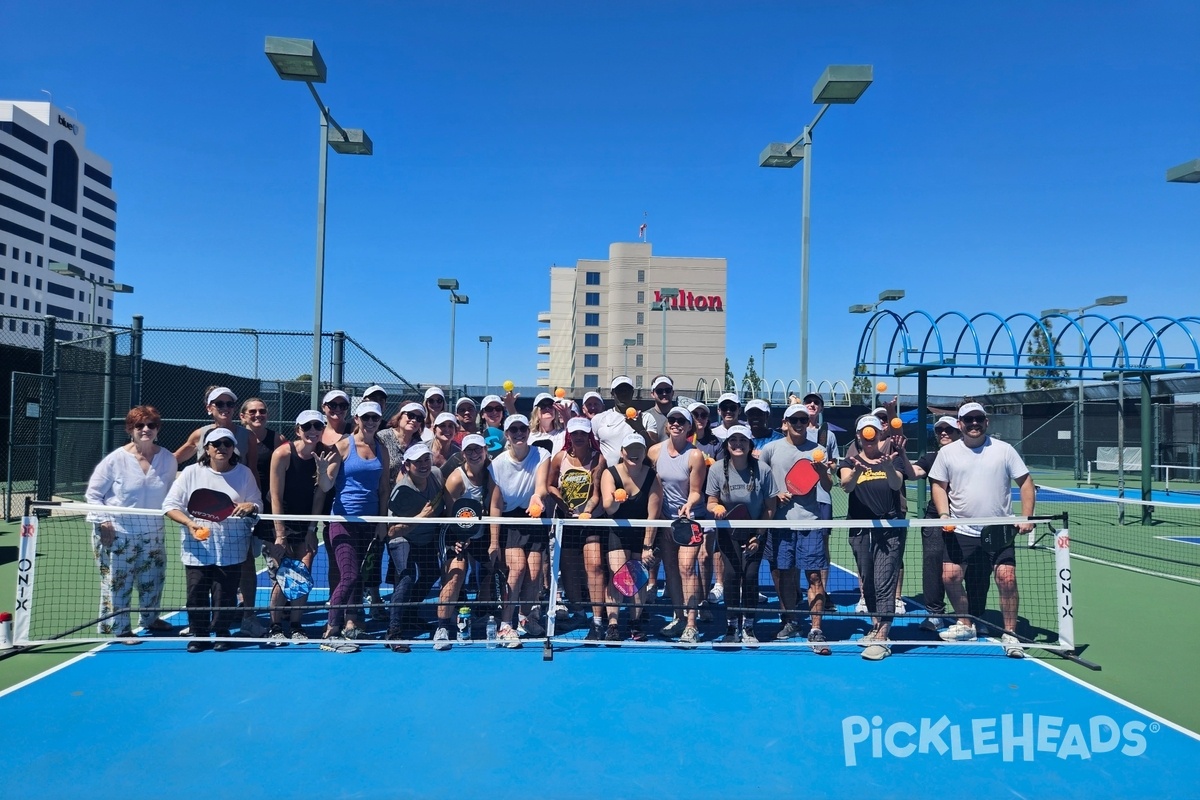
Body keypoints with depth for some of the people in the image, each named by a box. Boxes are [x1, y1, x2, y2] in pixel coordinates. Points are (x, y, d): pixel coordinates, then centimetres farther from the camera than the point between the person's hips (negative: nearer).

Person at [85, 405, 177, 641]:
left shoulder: (168, 460, -3)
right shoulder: (116, 459, -12)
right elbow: (93, 493, -5)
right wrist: (103, 521, -13)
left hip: (152, 533, 4)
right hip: (117, 534, -4)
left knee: (153, 579, 15)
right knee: (117, 582, 3)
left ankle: (149, 618, 35)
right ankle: (118, 628, 17)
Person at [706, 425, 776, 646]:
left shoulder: (762, 470, -13)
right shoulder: (717, 469, -9)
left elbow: (770, 507, -5)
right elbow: (711, 502, -3)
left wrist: (759, 536, -8)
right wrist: (716, 508, -27)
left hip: (754, 533, 0)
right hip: (728, 532, 1)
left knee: (750, 575, -6)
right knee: (732, 573, -8)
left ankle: (748, 628, 9)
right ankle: (731, 627, 5)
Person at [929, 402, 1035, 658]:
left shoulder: (1004, 450, 1)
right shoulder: (947, 453, 3)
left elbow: (1026, 483, 2)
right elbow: (938, 485, 8)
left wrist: (1027, 517, -8)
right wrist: (944, 514, -8)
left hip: (999, 531, -1)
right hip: (961, 531, 2)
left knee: (1007, 578, -10)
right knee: (949, 576, -3)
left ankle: (1009, 634, 8)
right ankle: (965, 625, 19)